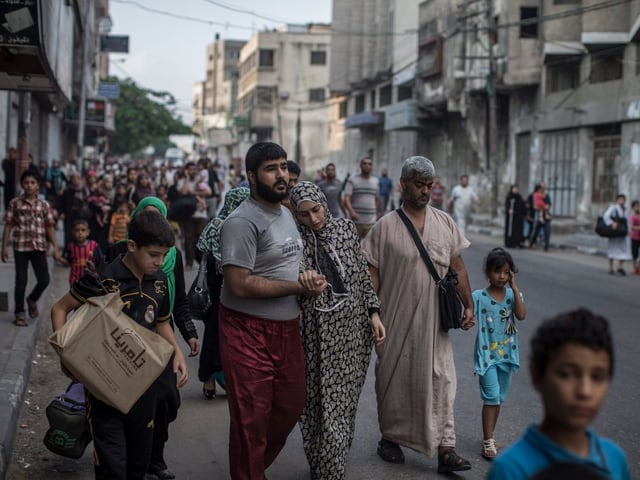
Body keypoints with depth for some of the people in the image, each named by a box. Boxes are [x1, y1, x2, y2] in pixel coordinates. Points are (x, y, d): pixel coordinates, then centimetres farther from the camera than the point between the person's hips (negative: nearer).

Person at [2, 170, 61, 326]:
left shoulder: (44, 205, 6)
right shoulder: (15, 203, 2)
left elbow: (50, 227, 7)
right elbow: (8, 226, 3)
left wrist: (55, 248, 1)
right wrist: (4, 247, 0)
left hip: (39, 247, 2)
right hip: (20, 247, -1)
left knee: (44, 280, -2)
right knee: (21, 280, 1)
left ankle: (32, 300, 28)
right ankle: (19, 313, 13)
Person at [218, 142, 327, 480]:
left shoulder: (286, 213, 12)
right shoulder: (242, 222, -17)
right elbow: (239, 284, -23)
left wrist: (310, 277, -1)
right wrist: (299, 287, -16)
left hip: (287, 328, 9)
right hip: (249, 333, -8)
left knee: (291, 406, 17)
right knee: (252, 419, 1)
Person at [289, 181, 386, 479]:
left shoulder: (346, 229, 3)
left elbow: (364, 276, 9)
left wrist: (374, 313, 4)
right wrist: (303, 286, -18)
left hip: (353, 331, 3)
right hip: (318, 336, -3)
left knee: (344, 405, 11)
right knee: (323, 407, -2)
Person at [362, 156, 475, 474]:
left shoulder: (444, 223, 6)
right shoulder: (385, 227, -4)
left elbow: (457, 267, 10)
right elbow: (372, 275, -3)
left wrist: (468, 305, 5)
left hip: (435, 320, 2)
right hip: (396, 321, -2)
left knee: (441, 380, 0)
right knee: (393, 380, 10)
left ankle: (445, 449, 3)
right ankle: (390, 438, 28)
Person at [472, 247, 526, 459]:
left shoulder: (513, 294, 2)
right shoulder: (479, 296, -7)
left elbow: (521, 315, -14)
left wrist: (515, 287, -15)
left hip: (506, 353, 4)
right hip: (487, 353, -4)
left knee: (499, 398, 13)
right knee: (492, 396, -12)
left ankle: (489, 437, 26)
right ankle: (488, 442, -7)